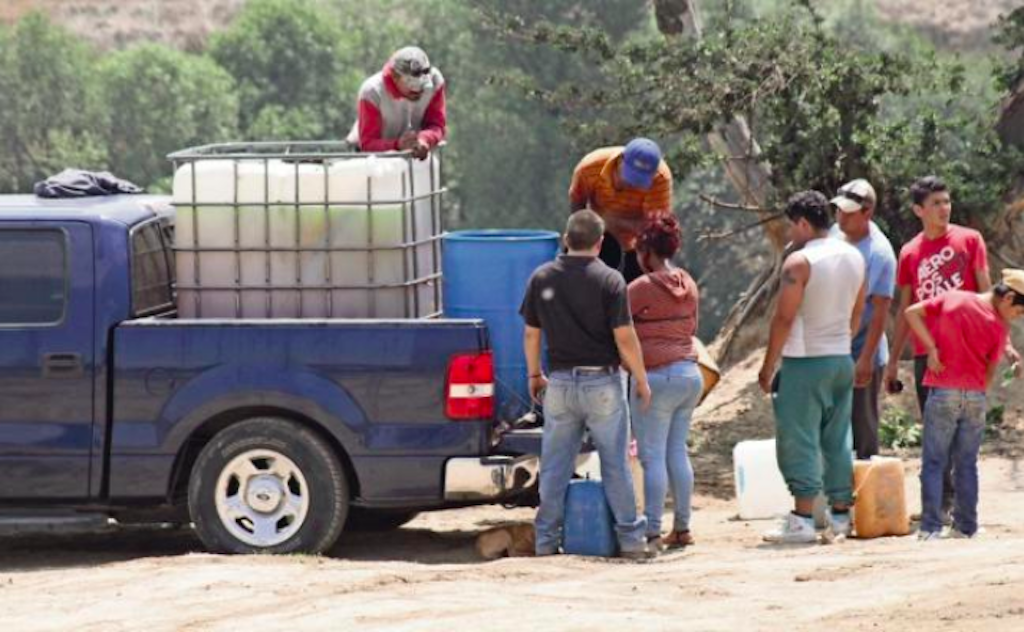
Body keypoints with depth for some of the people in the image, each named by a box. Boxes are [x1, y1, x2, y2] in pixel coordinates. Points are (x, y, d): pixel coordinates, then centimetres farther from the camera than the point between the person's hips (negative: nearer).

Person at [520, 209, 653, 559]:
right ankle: (630, 537, 7)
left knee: (555, 465, 8)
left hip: (560, 382, 3)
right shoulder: (609, 280, -10)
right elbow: (624, 337, -11)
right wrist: (641, 380, 1)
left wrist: (534, 375, 21)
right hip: (602, 382, -3)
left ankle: (546, 539, 10)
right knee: (615, 463, 5)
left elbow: (531, 334, 7)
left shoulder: (542, 278, 0)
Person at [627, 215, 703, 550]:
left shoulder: (641, 288, -13)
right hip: (690, 373, 7)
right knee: (677, 453, 13)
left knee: (653, 457, -5)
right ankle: (682, 528, 14)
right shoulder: (689, 286, 9)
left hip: (656, 376, -7)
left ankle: (653, 532, -7)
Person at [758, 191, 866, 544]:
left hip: (806, 360, -7)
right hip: (842, 359, 7)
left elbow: (784, 318, -14)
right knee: (837, 439, 12)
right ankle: (841, 515, 14)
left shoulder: (800, 262, -14)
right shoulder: (854, 258, 8)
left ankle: (802, 519, -10)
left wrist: (768, 367, -8)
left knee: (800, 440, -5)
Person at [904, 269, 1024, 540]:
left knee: (933, 462, 2)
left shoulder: (952, 298, 0)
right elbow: (990, 371, -3)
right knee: (966, 464, 10)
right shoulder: (999, 327, -6)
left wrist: (931, 348, -3)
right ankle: (965, 527, 10)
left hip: (943, 393, 1)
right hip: (975, 396, -1)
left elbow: (912, 312, -1)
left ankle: (930, 527, -7)